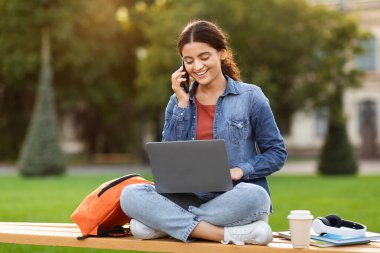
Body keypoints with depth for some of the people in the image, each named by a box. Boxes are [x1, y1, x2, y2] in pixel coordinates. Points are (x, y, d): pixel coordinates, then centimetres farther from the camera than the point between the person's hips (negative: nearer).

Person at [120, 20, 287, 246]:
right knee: (130, 195, -24)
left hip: (236, 197, -3)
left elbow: (277, 153, 4)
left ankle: (165, 224, -23)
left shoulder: (249, 97, 2)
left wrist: (240, 170, -14)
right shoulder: (178, 101, 11)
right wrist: (183, 104, -2)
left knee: (255, 197, -38)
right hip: (189, 197, 3)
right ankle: (228, 234, -30)